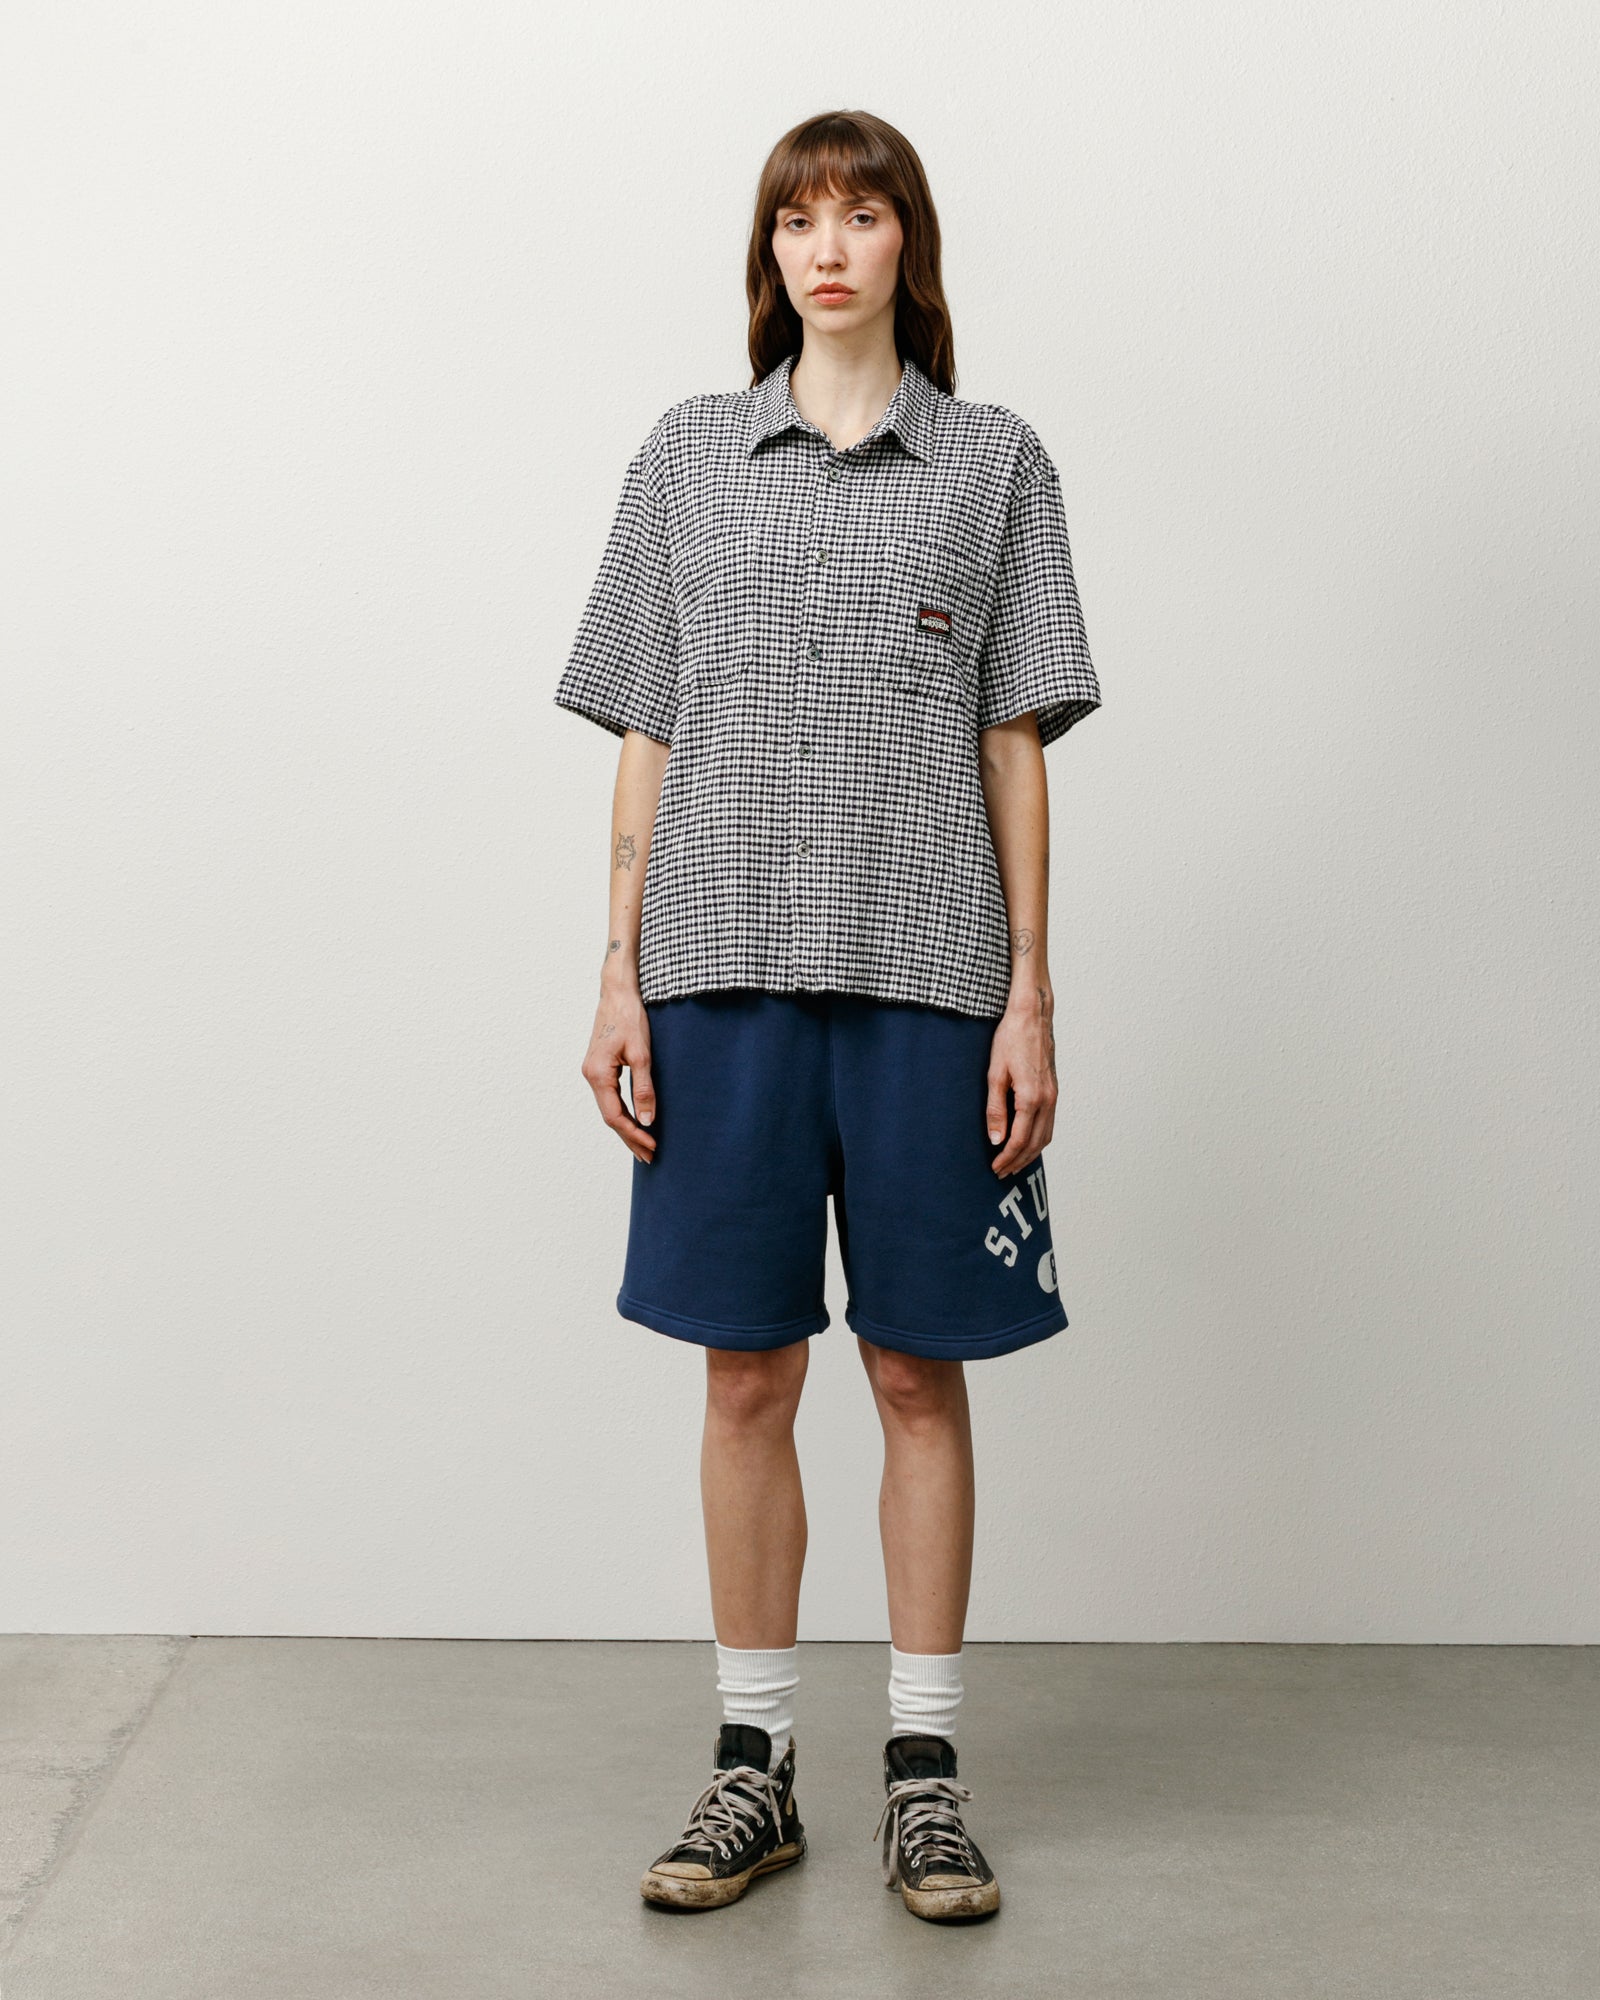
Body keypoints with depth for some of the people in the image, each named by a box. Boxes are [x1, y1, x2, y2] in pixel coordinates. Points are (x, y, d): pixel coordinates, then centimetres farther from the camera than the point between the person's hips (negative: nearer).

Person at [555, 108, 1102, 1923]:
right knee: (746, 1374, 5)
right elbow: (645, 737, 9)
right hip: (725, 967, 1)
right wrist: (621, 978, 2)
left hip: (924, 972, -1)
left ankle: (922, 1772, 16)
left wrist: (1028, 994, -2)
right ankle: (753, 1766, 18)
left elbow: (1016, 744, 4)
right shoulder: (687, 458, 11)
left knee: (919, 1369, 4)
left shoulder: (993, 463, 7)